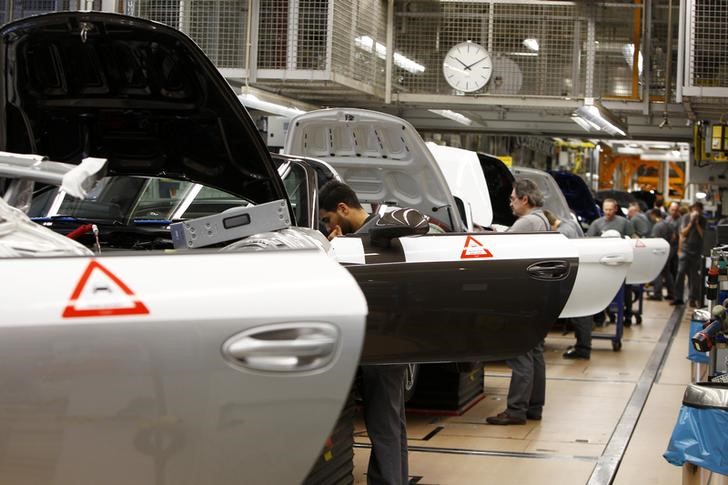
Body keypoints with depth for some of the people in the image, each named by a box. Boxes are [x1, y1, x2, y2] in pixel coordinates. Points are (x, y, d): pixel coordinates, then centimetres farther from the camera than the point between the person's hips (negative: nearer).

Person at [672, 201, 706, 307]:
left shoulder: (703, 221, 6)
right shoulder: (686, 217, 4)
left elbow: (703, 235, -5)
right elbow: (683, 233, 0)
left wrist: (697, 223, -10)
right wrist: (691, 223, -9)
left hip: (697, 252, 0)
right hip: (685, 249, 0)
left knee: (694, 275, 1)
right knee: (681, 272, -7)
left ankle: (693, 299, 7)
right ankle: (678, 298, -4)